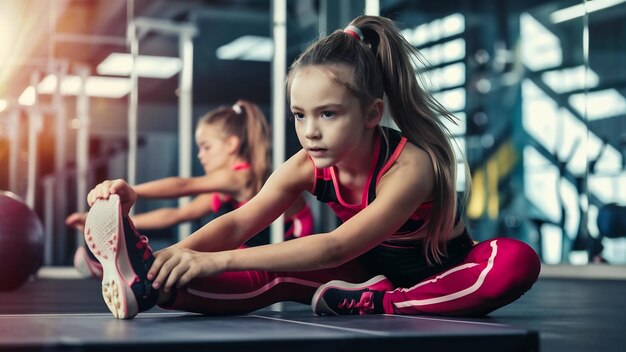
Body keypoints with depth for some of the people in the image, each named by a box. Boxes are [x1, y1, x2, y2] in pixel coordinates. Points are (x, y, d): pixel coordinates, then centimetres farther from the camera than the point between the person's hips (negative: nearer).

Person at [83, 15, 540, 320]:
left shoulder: (411, 164, -32)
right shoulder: (309, 165, -13)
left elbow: (337, 248, -43)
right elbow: (239, 223, -20)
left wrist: (219, 259, -52)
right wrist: (181, 255, -44)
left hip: (442, 278, -4)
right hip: (374, 272, 4)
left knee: (517, 260, -36)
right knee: (281, 272, -23)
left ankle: (378, 306, -32)